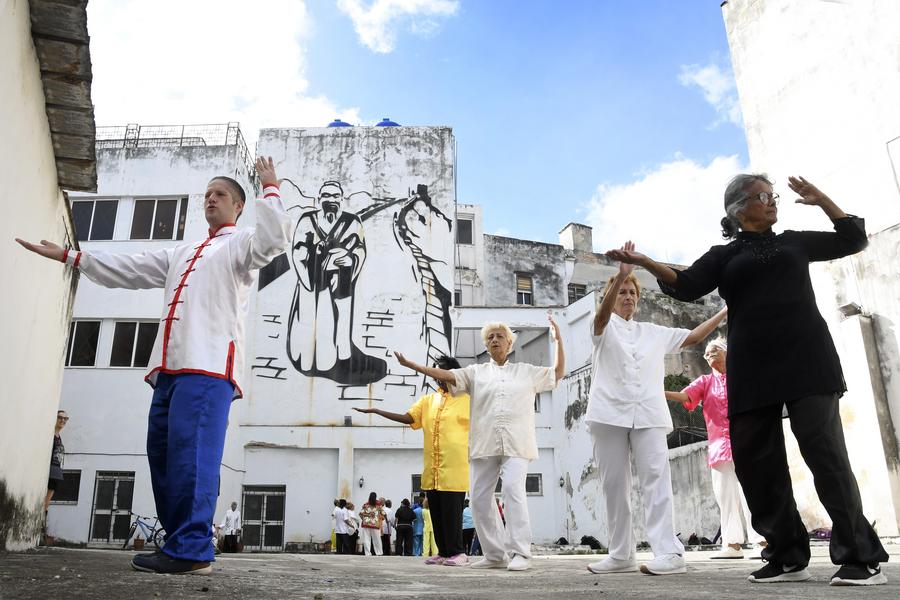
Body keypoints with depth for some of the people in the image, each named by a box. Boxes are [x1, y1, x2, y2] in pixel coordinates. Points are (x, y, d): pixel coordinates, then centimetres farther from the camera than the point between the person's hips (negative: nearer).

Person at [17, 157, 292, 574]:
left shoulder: (240, 244, 9)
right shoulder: (182, 254, 32)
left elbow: (275, 238, -13)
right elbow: (128, 270, 32)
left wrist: (270, 189, -5)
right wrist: (69, 256, 32)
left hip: (208, 365, -8)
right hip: (171, 367, 8)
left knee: (190, 454, -16)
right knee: (164, 454, 5)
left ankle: (190, 551, -17)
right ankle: (181, 545, 11)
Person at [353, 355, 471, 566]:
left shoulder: (467, 399, 0)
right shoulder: (428, 400, 13)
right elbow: (407, 418, 6)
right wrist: (375, 411, 0)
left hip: (454, 468, -5)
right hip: (432, 469, 6)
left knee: (452, 512, -5)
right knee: (436, 513, 9)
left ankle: (457, 553, 6)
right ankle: (443, 552, 19)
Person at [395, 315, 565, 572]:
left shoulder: (526, 371, 17)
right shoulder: (477, 372, 15)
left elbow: (558, 373, 19)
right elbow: (446, 374, 4)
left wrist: (558, 340, 10)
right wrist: (410, 364, -4)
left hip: (516, 444, -2)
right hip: (485, 444, 2)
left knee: (513, 489, -22)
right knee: (480, 498, 0)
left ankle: (520, 553, -17)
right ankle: (494, 555, 12)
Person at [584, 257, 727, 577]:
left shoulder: (653, 332, 22)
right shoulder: (604, 326, 10)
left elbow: (693, 336, 23)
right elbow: (603, 312, -12)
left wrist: (725, 312, 15)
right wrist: (621, 274, -28)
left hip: (648, 414, 2)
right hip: (609, 413, -1)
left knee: (656, 478, -11)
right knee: (614, 485, 1)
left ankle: (669, 552, -15)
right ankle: (621, 554, 9)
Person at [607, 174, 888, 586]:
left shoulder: (794, 242, 20)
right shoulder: (724, 256, 14)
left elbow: (853, 238, 26)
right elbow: (686, 286, -2)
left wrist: (819, 199, 15)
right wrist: (644, 262, -17)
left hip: (806, 359, -1)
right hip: (753, 368, 1)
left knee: (825, 451, -11)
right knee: (755, 460, -2)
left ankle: (861, 557, -5)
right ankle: (789, 557, 9)